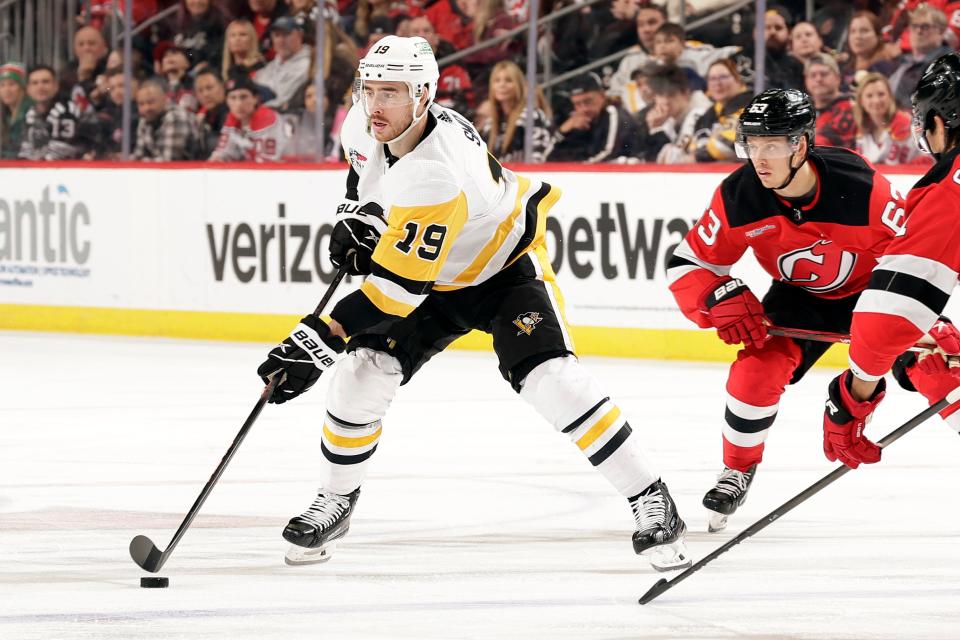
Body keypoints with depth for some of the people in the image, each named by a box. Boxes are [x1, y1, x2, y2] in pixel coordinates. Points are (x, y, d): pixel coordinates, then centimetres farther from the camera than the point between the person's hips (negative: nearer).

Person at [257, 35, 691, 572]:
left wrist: (323, 337, -42)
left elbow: (398, 285, -39)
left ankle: (652, 501, -16)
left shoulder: (436, 174, -39)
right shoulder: (365, 128, -15)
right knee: (362, 374, -7)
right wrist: (356, 216, -1)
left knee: (548, 377, -25)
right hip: (438, 281, 7)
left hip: (506, 264, -7)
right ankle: (336, 502, 14)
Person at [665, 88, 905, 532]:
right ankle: (737, 471, 7)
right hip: (801, 296, 2)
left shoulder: (861, 186, -34)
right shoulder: (738, 197, -24)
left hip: (874, 287, -2)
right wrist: (721, 302, -32)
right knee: (755, 371, -17)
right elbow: (688, 264, -14)